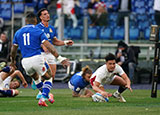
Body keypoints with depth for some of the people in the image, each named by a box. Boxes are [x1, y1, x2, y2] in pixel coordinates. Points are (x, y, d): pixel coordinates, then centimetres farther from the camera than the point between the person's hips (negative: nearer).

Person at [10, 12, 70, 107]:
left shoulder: (18, 33, 12)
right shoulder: (38, 31, 0)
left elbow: (13, 50, 18)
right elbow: (49, 46, -10)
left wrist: (13, 61, 36)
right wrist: (60, 58, -12)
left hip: (25, 61, 4)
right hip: (37, 58, -4)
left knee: (36, 78, 30)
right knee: (48, 78, 14)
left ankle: (46, 96, 37)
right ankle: (43, 99, -3)